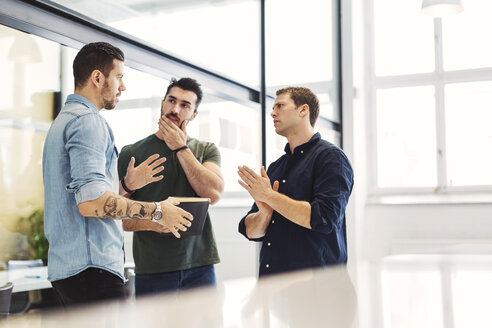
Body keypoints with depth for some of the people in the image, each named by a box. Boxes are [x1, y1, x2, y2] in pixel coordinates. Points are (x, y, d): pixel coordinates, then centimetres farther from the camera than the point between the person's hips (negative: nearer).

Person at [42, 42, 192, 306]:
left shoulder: (63, 120, 22)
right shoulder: (87, 120, -11)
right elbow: (91, 202, -22)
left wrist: (127, 184, 22)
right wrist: (156, 211, -14)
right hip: (91, 266, -10)